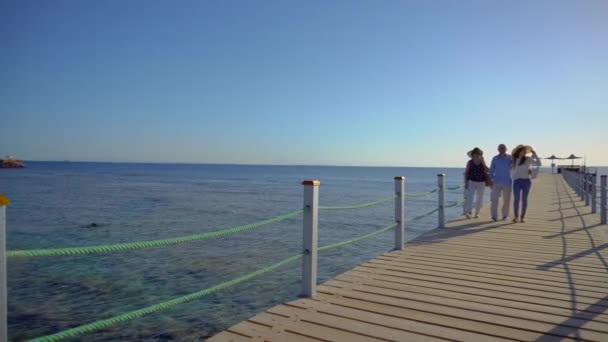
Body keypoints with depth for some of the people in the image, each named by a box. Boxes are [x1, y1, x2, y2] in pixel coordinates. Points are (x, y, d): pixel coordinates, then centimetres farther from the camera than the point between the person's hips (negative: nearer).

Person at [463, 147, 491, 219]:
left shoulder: (482, 162, 5)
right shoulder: (470, 162, 0)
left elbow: (487, 170, -6)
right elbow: (466, 173, 0)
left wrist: (483, 162, -13)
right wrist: (466, 182, -7)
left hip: (481, 182, 3)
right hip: (472, 182, -2)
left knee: (479, 199, 9)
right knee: (470, 197, -18)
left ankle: (477, 212, 22)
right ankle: (468, 212, -27)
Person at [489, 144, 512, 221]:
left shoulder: (510, 158, 4)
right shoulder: (495, 158, 6)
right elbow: (491, 169, 8)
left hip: (507, 182, 0)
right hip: (496, 181, 0)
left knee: (506, 200, 5)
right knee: (494, 198, -10)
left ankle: (505, 215, 19)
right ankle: (494, 215, -10)